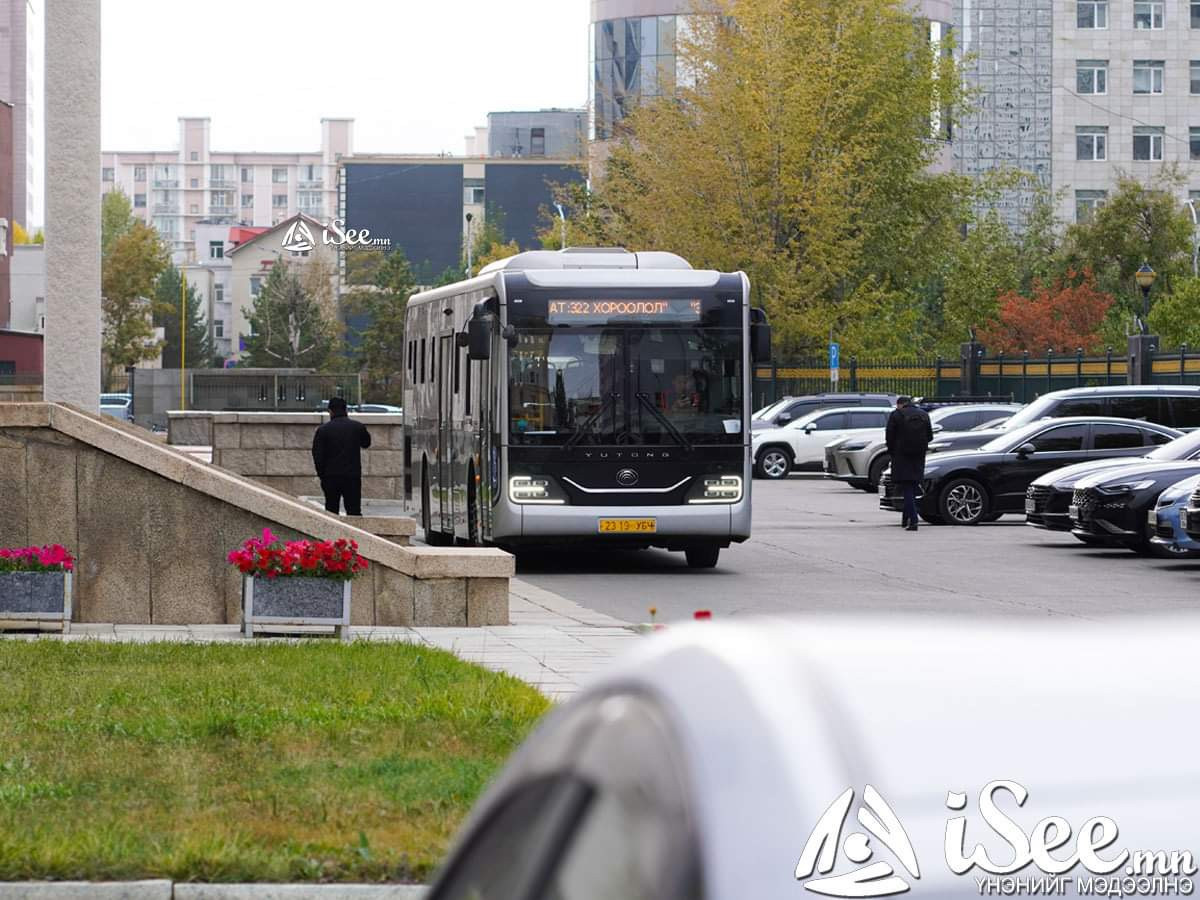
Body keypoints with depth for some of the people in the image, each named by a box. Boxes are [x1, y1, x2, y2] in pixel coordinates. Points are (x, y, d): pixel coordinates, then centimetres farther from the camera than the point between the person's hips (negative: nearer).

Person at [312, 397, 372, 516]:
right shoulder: (358, 427, 0)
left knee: (331, 511, 7)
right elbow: (366, 444, 19)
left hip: (331, 477, -1)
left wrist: (321, 475, 5)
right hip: (353, 477, 1)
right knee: (354, 512, 3)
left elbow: (317, 456, -5)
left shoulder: (323, 430, -4)